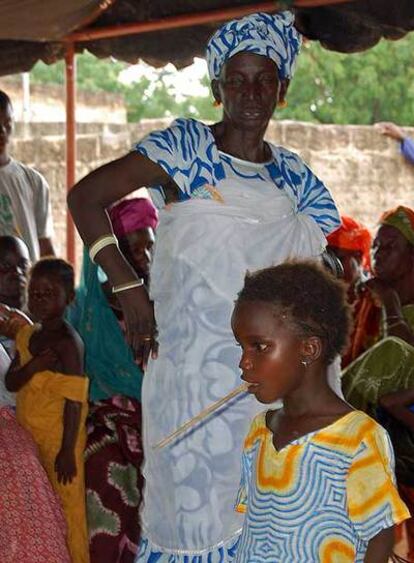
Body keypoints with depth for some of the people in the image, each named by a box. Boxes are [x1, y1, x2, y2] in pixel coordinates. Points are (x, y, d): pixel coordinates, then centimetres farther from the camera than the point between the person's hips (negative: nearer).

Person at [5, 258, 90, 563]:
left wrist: (67, 450, -20)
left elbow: (74, 400, -19)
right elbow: (11, 383, 5)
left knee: (66, 504, 0)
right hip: (30, 435, 8)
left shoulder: (67, 343, -18)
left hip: (59, 438, -8)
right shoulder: (27, 335, 6)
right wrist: (32, 366, -17)